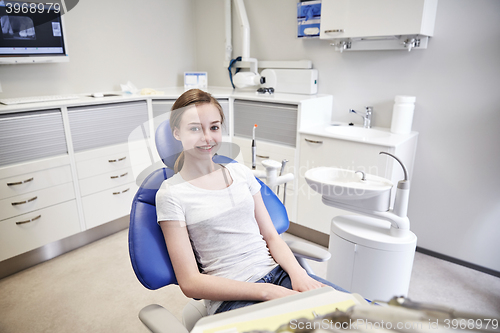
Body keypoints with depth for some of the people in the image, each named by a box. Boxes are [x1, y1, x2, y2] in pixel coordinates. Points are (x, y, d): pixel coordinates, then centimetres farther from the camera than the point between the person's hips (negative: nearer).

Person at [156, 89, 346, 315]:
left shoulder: (241, 173, 9)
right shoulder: (171, 195, -4)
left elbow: (271, 236, 11)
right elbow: (190, 282, -8)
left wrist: (298, 273, -10)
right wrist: (265, 291, -16)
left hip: (277, 272, 5)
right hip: (231, 296, -4)